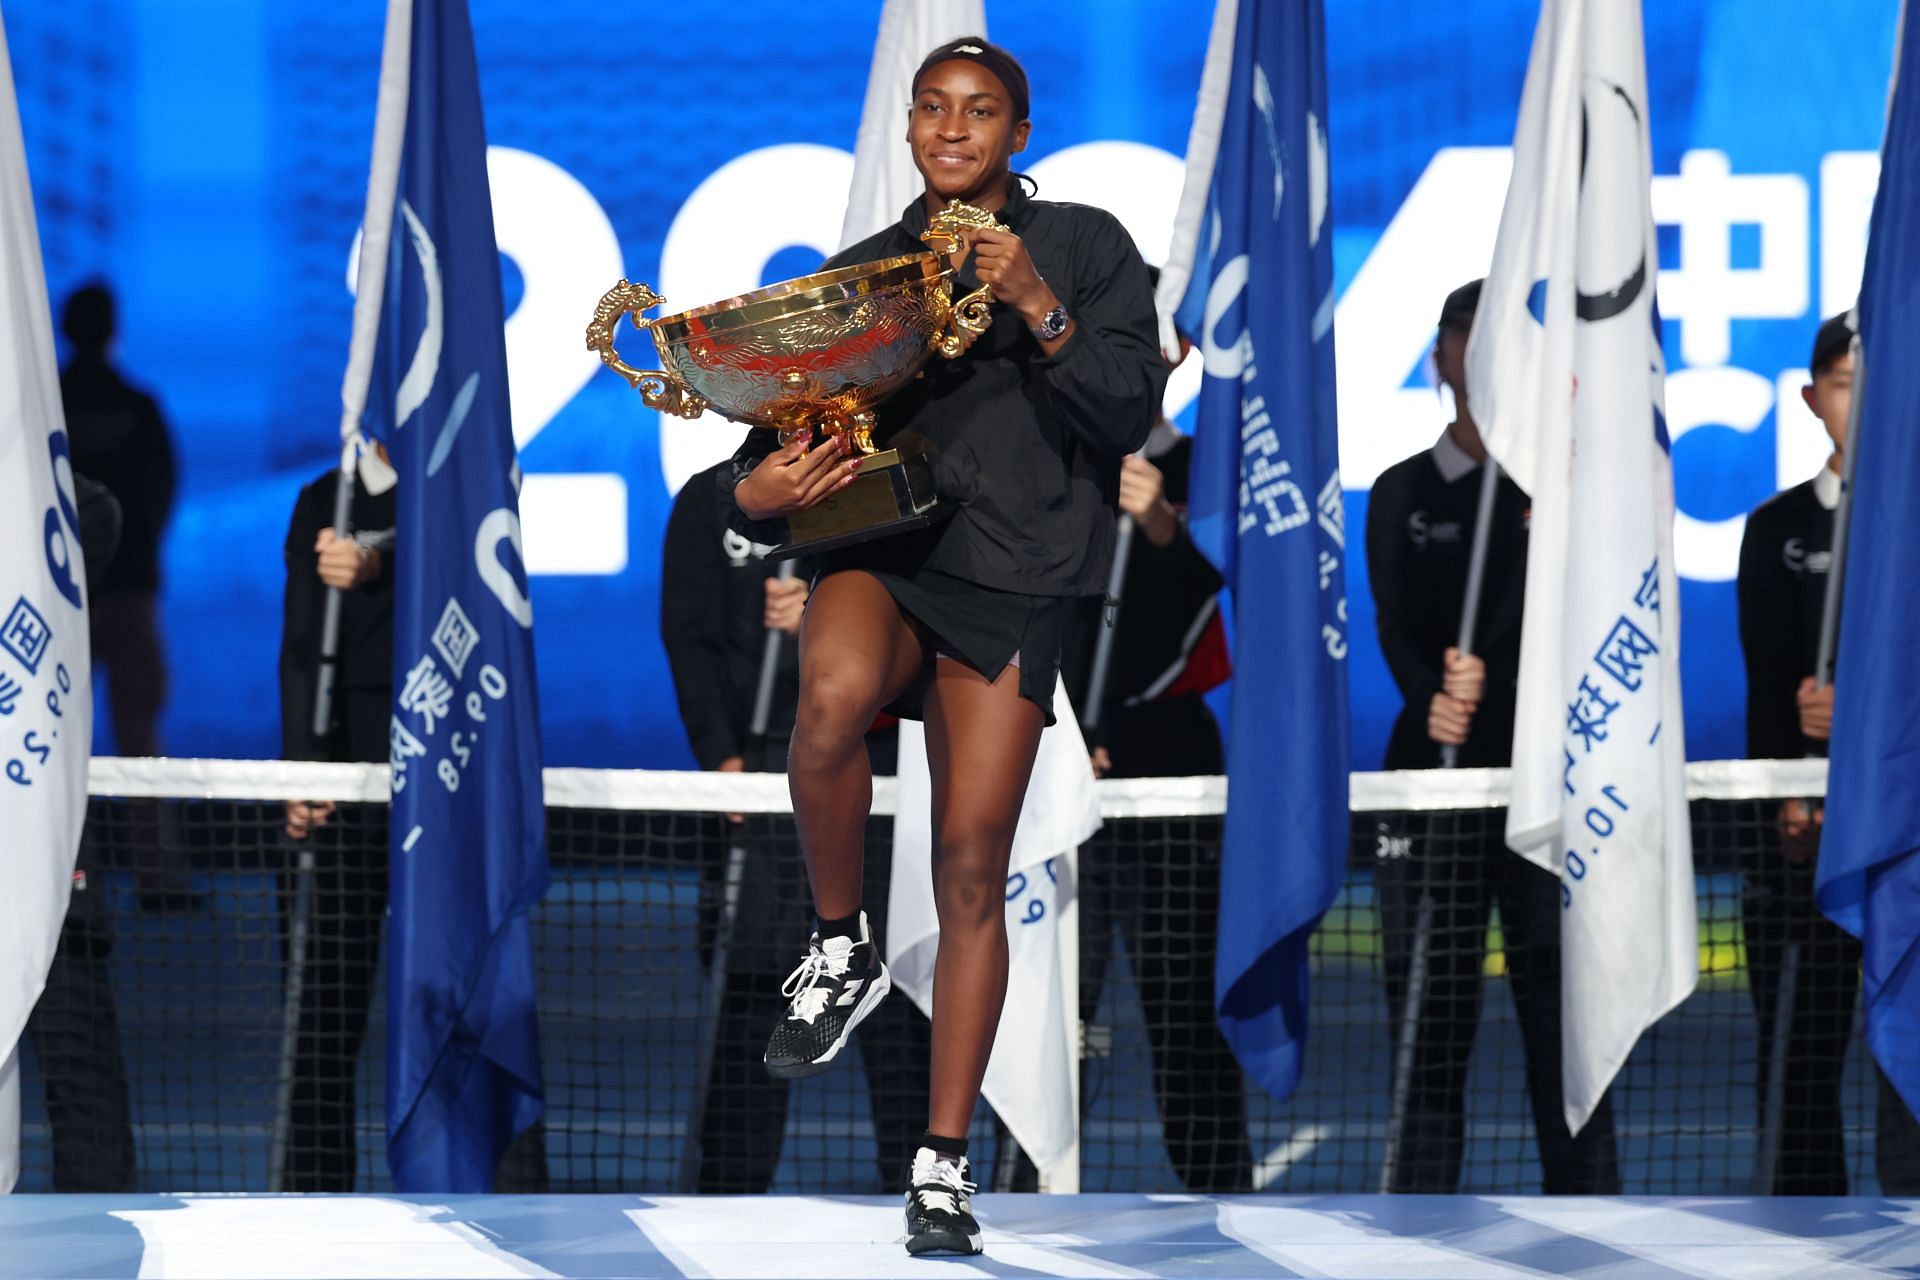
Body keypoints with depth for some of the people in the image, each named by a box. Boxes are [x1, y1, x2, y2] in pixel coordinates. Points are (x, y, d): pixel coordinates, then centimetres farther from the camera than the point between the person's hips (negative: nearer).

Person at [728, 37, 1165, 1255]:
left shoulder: (1085, 248, 6)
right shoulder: (862, 271, 15)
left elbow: (1130, 413, -2)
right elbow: (785, 429, 16)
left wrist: (1038, 310, -15)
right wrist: (758, 490, -7)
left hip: (1014, 581, -1)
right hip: (878, 554, 1)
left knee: (972, 870, -4)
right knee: (837, 696, -36)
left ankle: (946, 1158, 5)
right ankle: (841, 946, -11)